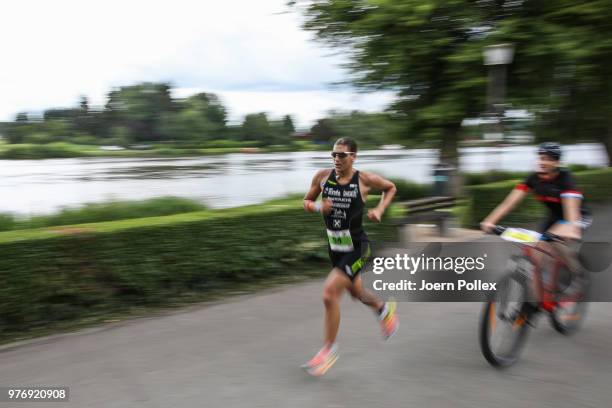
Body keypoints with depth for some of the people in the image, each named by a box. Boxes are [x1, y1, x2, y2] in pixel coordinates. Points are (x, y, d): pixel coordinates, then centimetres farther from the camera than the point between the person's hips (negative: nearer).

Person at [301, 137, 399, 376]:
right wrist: (318, 207, -16)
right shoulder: (322, 176, -5)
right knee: (356, 292, 24)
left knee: (329, 294, -17)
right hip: (335, 247, 5)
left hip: (356, 248, -5)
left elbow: (391, 188, 7)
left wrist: (379, 210, -8)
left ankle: (329, 349, 1)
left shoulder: (364, 180, -12)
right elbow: (306, 202, 6)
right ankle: (384, 309, 57)